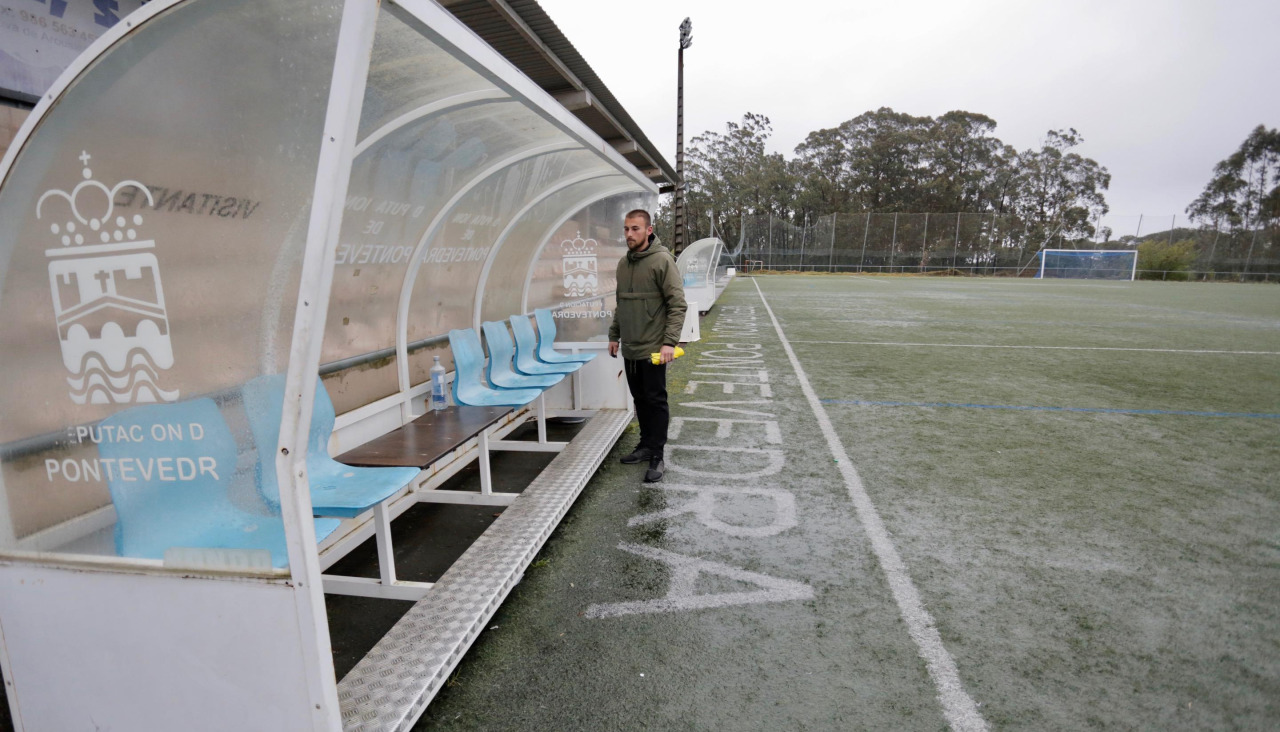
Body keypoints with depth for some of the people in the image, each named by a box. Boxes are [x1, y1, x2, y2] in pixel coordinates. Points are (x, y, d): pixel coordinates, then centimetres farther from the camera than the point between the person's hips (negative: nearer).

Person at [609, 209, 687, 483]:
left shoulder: (662, 260, -11)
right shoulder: (623, 263, 11)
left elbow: (677, 304, -14)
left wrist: (670, 342, -21)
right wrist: (614, 335, 17)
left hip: (653, 349, -7)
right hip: (629, 348, 7)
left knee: (655, 401, 0)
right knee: (640, 399, 15)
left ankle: (657, 457, 8)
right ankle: (646, 445, 29)